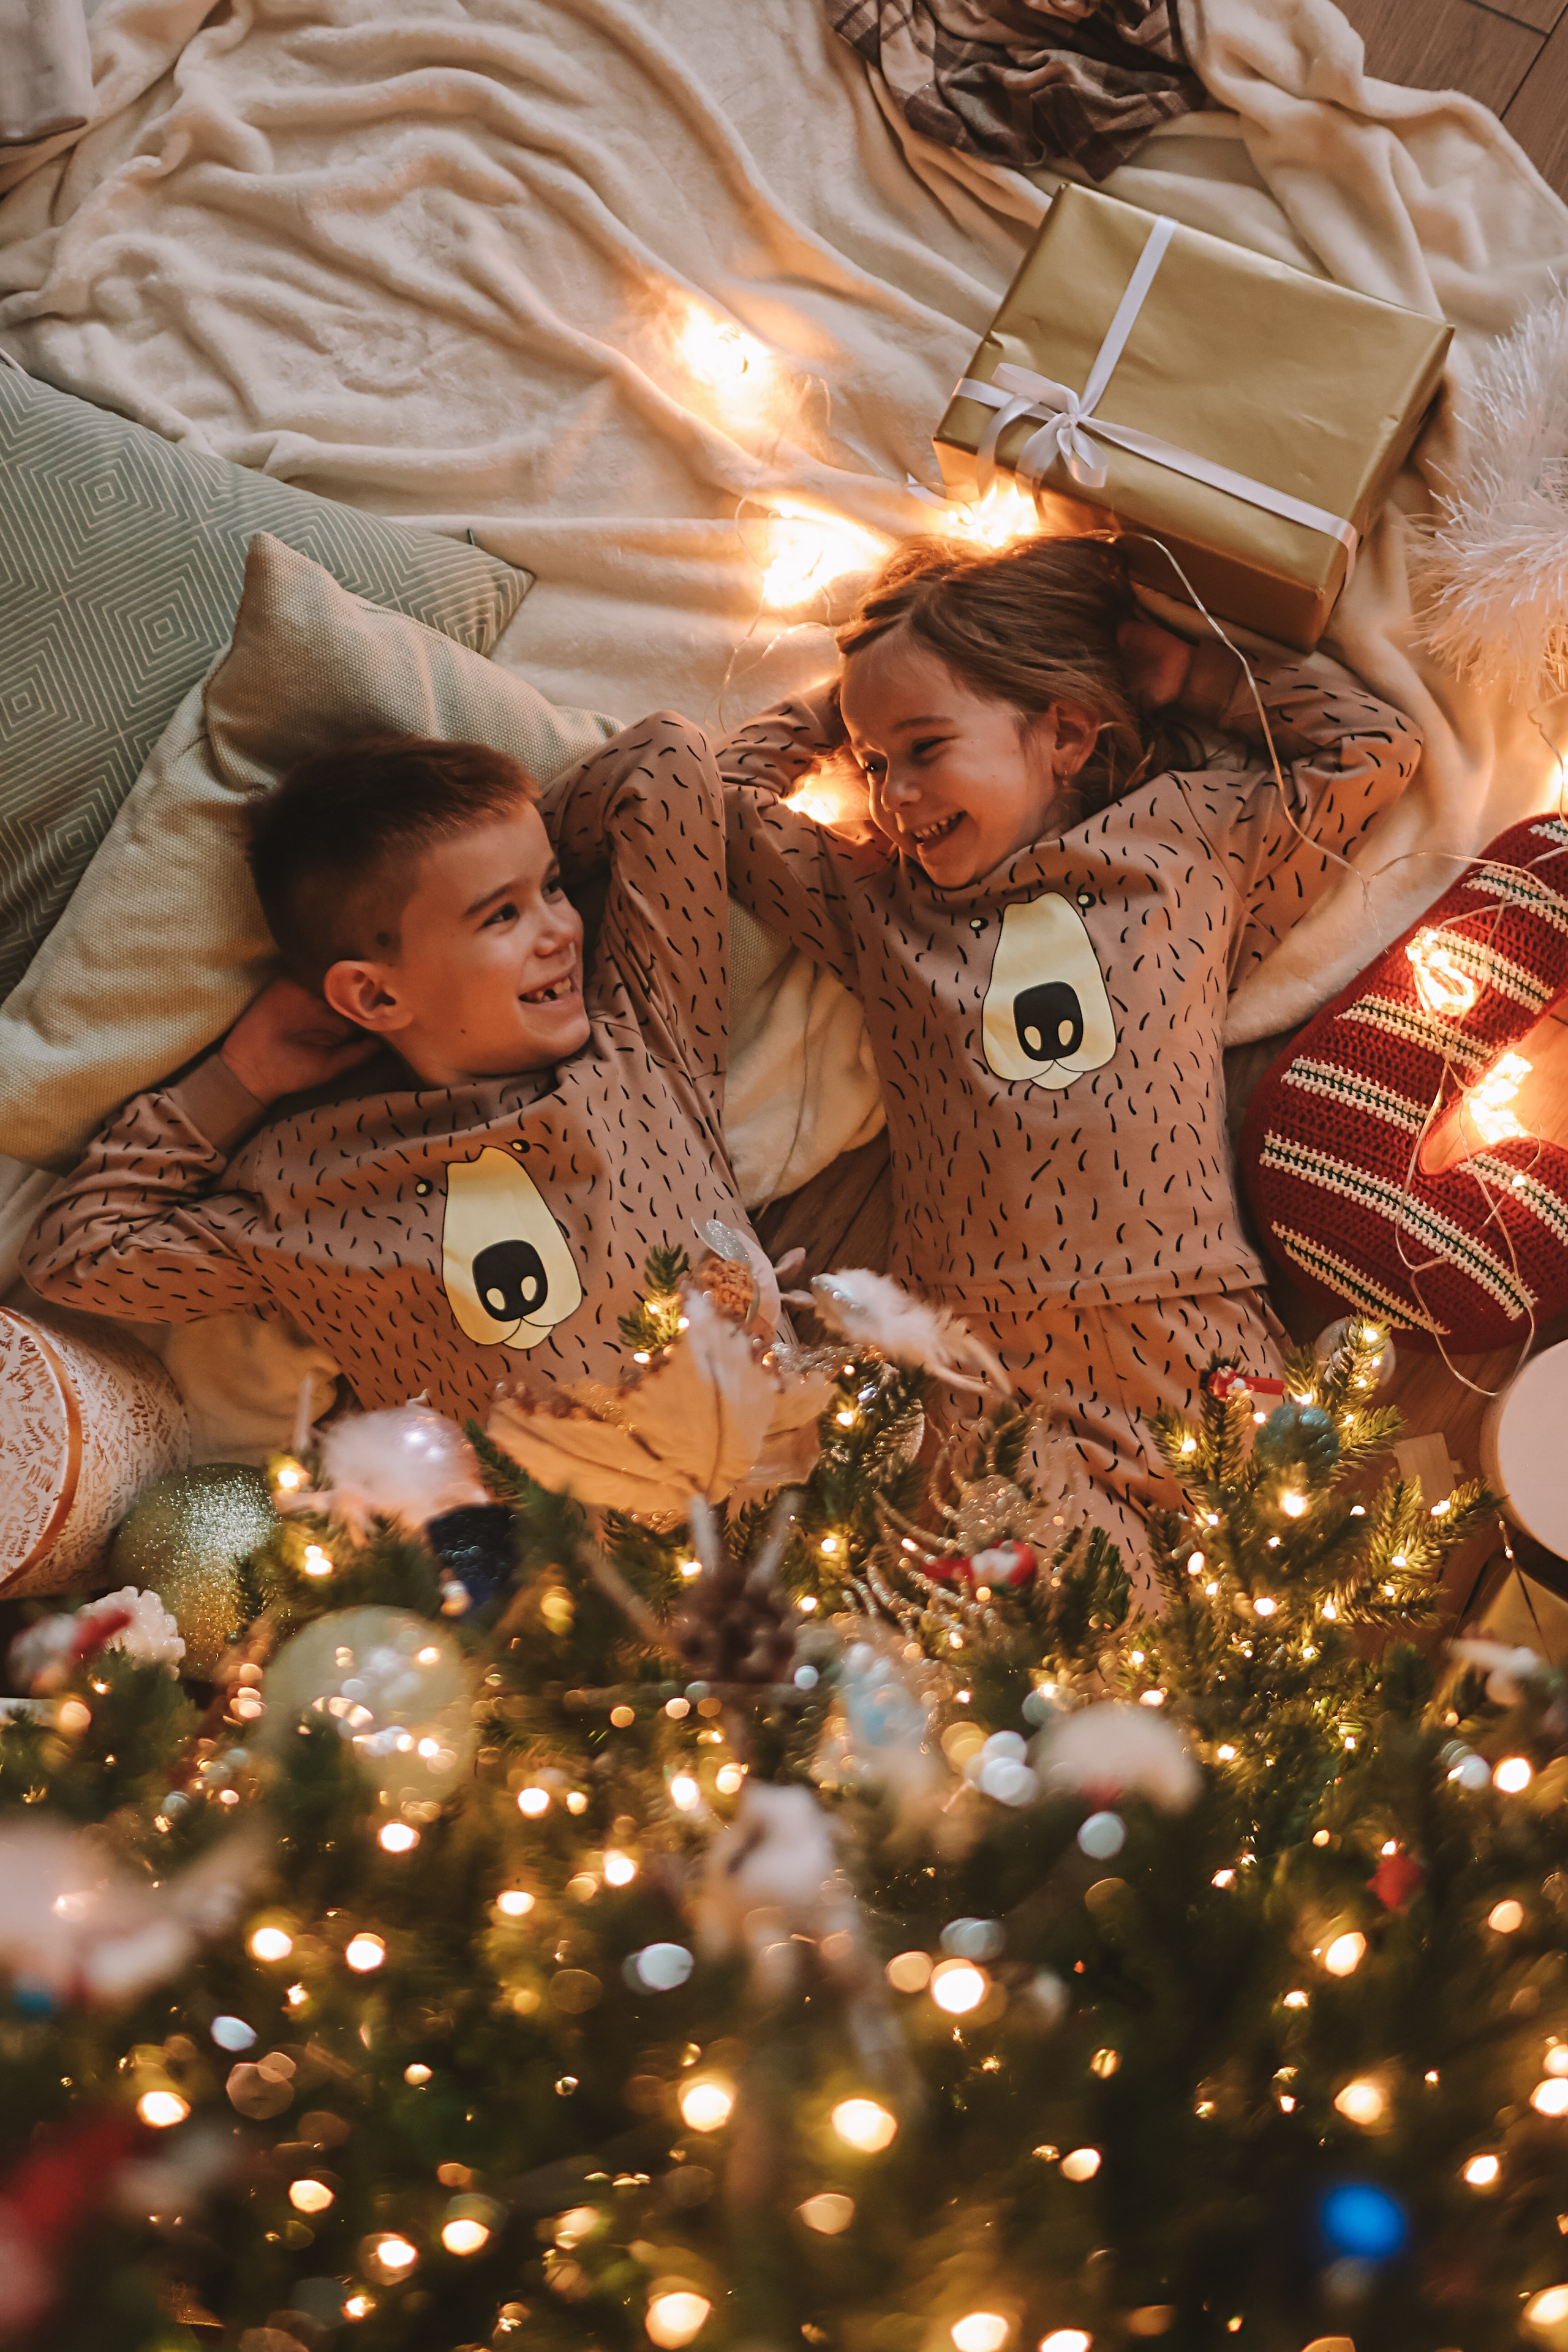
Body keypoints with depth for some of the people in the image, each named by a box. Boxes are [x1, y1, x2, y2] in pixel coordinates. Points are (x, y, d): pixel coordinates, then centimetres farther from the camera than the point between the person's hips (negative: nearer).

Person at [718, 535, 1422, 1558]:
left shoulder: (1196, 848, 10)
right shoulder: (873, 902, 13)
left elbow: (1378, 748, 15)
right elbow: (725, 787, 20)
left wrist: (1192, 672, 17)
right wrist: (857, 700, 20)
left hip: (1209, 1362, 0)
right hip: (987, 1387, 0)